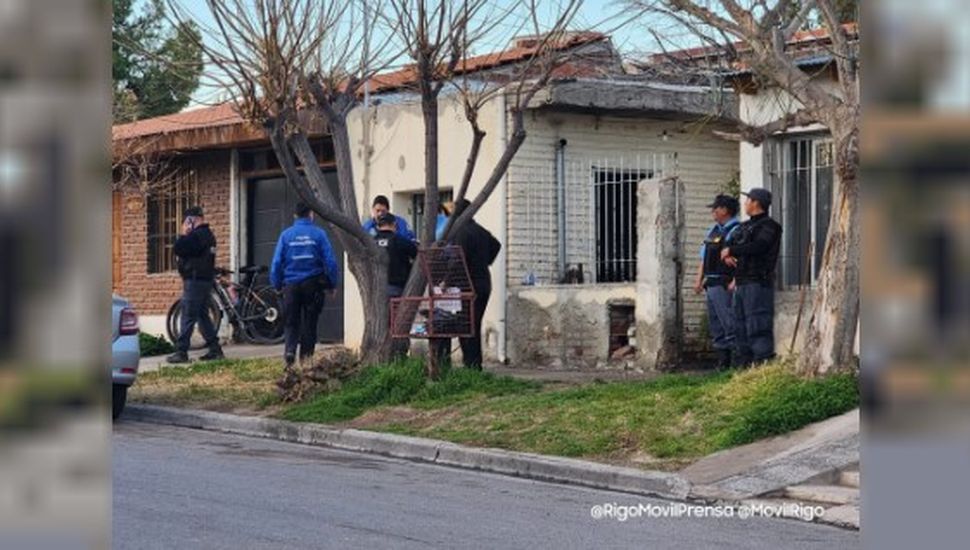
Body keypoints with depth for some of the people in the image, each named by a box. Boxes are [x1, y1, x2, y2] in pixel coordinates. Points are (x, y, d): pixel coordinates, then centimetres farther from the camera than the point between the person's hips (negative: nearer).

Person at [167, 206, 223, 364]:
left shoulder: (196, 235, -16)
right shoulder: (208, 234, 17)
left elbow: (178, 249, -19)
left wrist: (184, 234, -7)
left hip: (195, 280, -10)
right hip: (206, 279, 10)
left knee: (188, 317, -7)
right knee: (203, 316, 14)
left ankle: (181, 352, -7)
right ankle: (215, 349, 12)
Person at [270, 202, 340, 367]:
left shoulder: (286, 235, 1)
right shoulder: (319, 234, -3)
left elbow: (277, 262, 0)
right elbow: (330, 262, -4)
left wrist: (276, 284, 10)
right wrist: (332, 283, 6)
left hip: (291, 285, 1)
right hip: (312, 284, -1)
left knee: (291, 323, 7)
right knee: (309, 323, 9)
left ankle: (289, 350, -17)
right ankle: (306, 358, 11)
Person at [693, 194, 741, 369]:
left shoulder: (735, 231, -10)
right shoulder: (713, 230, 19)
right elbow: (704, 258, 23)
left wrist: (734, 282, -25)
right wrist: (699, 280, 16)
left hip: (724, 285, -10)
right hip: (710, 284, 10)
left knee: (729, 324, -11)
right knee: (716, 327, 11)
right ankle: (722, 361, 16)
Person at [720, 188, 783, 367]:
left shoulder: (769, 226, -7)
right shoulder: (745, 226, 20)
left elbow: (757, 247, -22)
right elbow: (728, 245, 21)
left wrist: (732, 250, -11)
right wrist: (727, 255, -3)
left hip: (758, 283, -9)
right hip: (741, 283, 9)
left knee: (757, 327, -12)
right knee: (740, 327, 11)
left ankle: (763, 363, -13)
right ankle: (742, 364, 16)